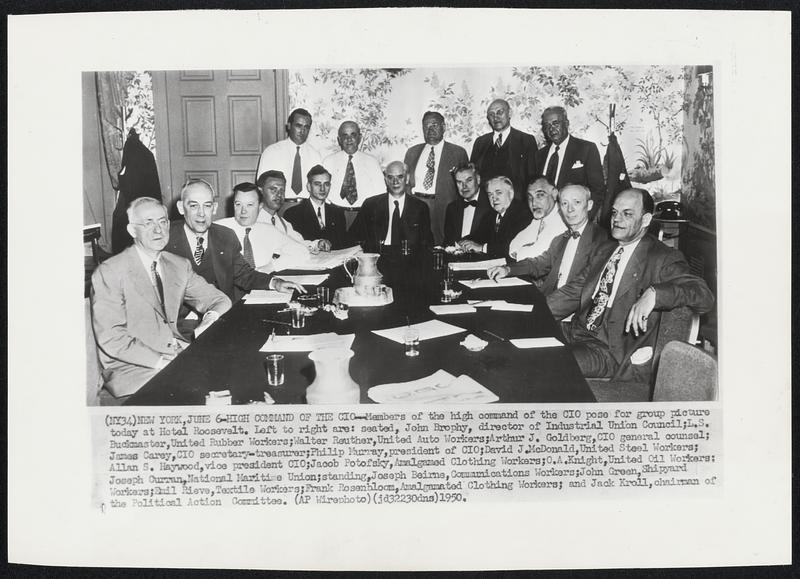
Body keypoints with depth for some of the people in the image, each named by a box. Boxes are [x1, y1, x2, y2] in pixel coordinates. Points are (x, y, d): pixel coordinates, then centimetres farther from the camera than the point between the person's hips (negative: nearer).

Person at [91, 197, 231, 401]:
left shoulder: (179, 265, 13)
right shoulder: (109, 272, -7)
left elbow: (219, 300, 14)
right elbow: (110, 337, -14)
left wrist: (211, 319, -12)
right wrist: (158, 361, -24)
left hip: (178, 353, 7)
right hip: (131, 368, -6)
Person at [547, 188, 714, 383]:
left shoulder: (663, 258, -5)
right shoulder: (602, 251, 19)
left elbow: (704, 296, -18)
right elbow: (573, 292, 18)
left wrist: (653, 293, -34)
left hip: (614, 352, -7)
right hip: (577, 334, 7)